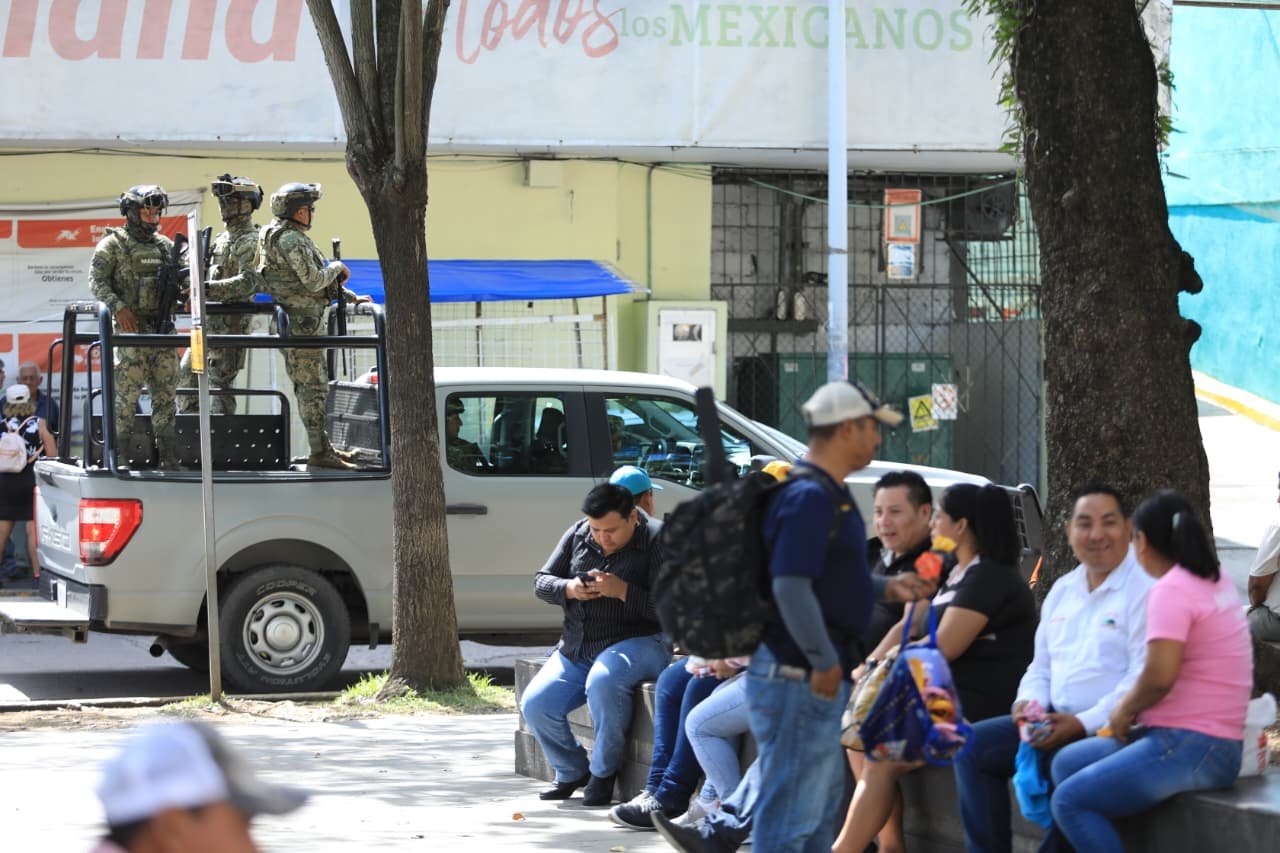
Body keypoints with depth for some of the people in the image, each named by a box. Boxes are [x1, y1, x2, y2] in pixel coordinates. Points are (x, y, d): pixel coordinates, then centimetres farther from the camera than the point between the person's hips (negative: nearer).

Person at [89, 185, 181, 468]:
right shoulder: (113, 245, -1)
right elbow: (97, 280, -6)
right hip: (131, 327, -5)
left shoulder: (165, 245, 16)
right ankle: (121, 454, -3)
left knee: (165, 391, 5)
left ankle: (168, 456, 8)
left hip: (162, 327, 5)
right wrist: (117, 307, -18)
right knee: (127, 392, -8)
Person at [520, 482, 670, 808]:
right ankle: (572, 770, 17)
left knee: (603, 681, -38)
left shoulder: (656, 541, -10)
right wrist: (569, 589, -10)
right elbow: (541, 582, 11)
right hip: (576, 648, 6)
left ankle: (604, 772, -16)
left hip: (638, 643, -6)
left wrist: (622, 591, -26)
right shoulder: (577, 534, 7)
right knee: (535, 705, -12)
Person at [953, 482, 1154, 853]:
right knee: (973, 746, -4)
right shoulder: (1063, 591, 18)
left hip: (1108, 728, -8)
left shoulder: (1144, 588, -10)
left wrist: (1084, 723, -23)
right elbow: (1042, 666, 25)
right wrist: (1028, 702, 2)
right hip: (1057, 719, 9)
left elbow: (1143, 679, -18)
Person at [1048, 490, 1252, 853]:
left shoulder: (1171, 591, -16)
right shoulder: (1218, 582, 13)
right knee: (1067, 763, 16)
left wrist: (1125, 709, -7)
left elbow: (1160, 676, -24)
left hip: (1191, 747, -10)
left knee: (1070, 801, -11)